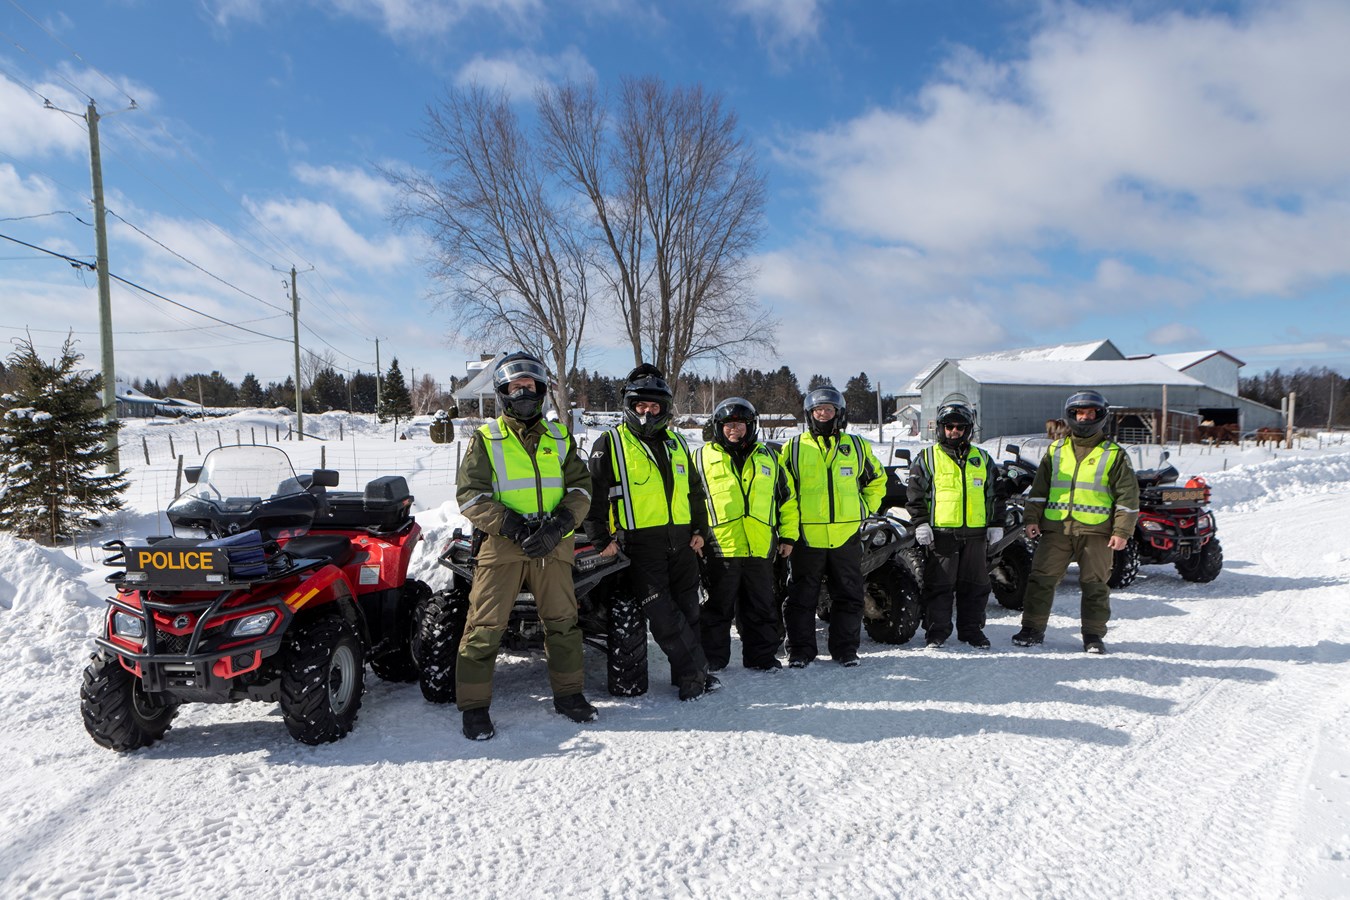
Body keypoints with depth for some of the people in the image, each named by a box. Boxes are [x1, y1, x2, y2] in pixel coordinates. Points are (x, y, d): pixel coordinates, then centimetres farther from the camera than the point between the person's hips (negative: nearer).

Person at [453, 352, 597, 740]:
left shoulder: (559, 438, 12)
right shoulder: (486, 438, 3)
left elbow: (580, 486, 7)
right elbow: (469, 493, -5)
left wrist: (558, 525, -11)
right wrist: (513, 528, -16)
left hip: (553, 547, 3)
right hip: (502, 545, -3)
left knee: (563, 621, 9)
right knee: (485, 626, -2)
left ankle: (568, 693, 25)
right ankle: (474, 705, 10)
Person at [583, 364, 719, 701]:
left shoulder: (676, 443, 16)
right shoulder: (610, 444, -1)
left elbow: (694, 489, 24)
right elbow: (595, 494, -4)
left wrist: (699, 529, 16)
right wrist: (602, 539, -10)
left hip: (682, 543, 5)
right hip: (640, 544, -5)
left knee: (687, 609, 9)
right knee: (663, 615, -8)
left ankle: (686, 675, 20)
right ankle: (695, 671, 2)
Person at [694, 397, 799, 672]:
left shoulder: (768, 457, 14)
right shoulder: (702, 457, 6)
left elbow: (787, 498, 16)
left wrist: (788, 535, 11)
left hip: (761, 547, 3)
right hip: (719, 547, -2)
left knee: (761, 606, 11)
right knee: (717, 606, 5)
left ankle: (761, 655, 23)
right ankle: (713, 657, 16)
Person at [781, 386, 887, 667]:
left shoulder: (857, 446, 9)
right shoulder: (794, 447, 5)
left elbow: (877, 480, 21)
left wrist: (864, 510, 11)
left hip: (846, 535, 2)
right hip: (807, 535, -1)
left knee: (848, 595, 7)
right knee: (802, 596, 3)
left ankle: (846, 648, 19)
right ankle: (800, 649, 13)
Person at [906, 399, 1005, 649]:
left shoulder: (983, 459, 15)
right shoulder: (928, 457, 4)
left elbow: (994, 493, 18)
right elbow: (915, 493, 2)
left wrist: (996, 524, 11)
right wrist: (920, 523, -7)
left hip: (976, 533, 3)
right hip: (940, 532, -3)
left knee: (975, 585, 8)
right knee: (939, 584, -1)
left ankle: (971, 629, 19)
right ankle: (936, 630, 9)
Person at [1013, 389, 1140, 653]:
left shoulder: (1114, 454, 5)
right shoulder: (1056, 450, 12)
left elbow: (1128, 496, 2)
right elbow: (1038, 489, 16)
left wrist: (1122, 531, -5)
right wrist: (1033, 519, 8)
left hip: (1096, 531, -2)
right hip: (1056, 528, 2)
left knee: (1095, 583, 3)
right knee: (1041, 577, 0)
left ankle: (1094, 634, 15)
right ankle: (1033, 628, 9)